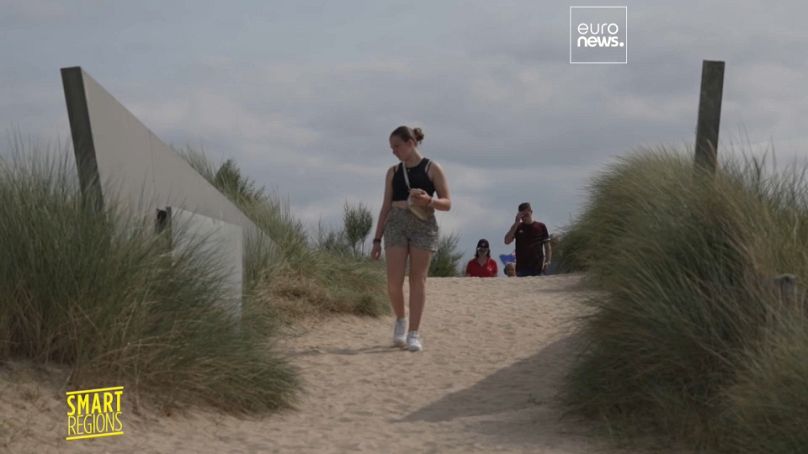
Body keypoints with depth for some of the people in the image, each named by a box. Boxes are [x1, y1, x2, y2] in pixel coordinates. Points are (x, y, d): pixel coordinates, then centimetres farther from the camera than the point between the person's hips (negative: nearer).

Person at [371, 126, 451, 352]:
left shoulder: (432, 169, 3)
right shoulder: (393, 172, 12)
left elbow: (447, 203, 1)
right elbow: (386, 206, 14)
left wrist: (428, 200, -20)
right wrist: (377, 240, 9)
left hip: (424, 225, -2)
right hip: (396, 224, 2)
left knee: (418, 279, -3)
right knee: (393, 281, -8)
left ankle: (414, 333, 1)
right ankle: (400, 320, 18)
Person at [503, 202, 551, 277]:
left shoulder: (541, 227, 5)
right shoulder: (517, 227, 8)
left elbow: (547, 246, 6)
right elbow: (507, 241, -5)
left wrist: (547, 261, -8)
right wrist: (516, 223, -8)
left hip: (537, 267, -1)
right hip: (521, 267, 1)